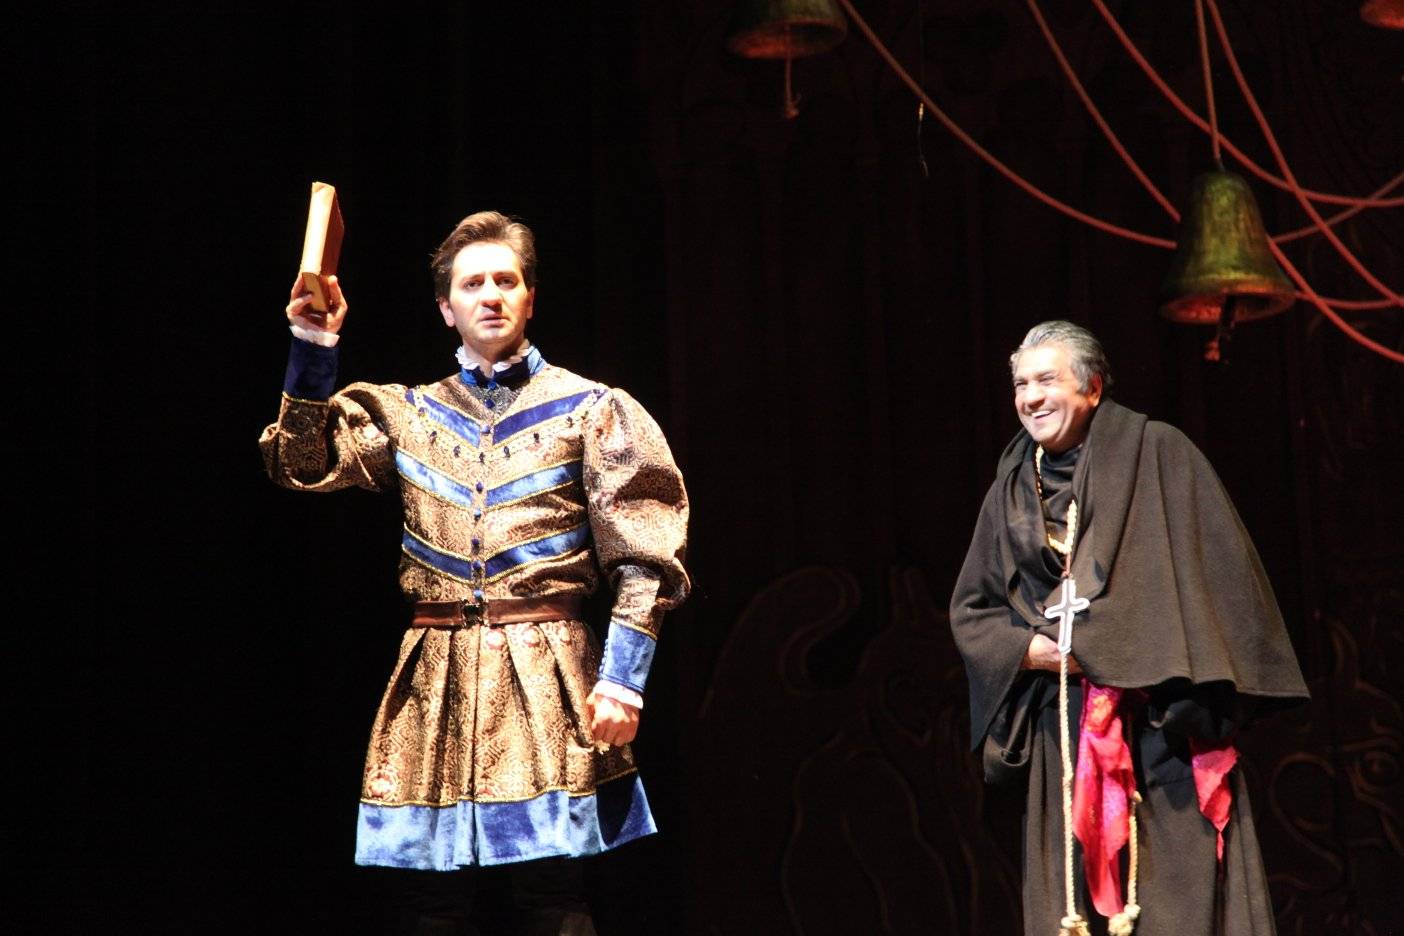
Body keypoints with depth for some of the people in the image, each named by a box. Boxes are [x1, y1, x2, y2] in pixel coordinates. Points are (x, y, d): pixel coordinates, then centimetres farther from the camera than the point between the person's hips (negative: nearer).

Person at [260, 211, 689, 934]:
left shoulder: (589, 410, 4)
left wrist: (622, 678, -10)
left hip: (545, 671, -3)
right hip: (437, 674, 3)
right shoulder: (411, 415, 15)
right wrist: (314, 350, -1)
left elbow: (645, 558, 0)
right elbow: (305, 464, 7)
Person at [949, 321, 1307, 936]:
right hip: (1064, 731, 4)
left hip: (1162, 722, -4)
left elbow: (1218, 569, -3)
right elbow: (970, 609, 17)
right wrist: (1029, 649, -2)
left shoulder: (1157, 454, 2)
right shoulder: (1011, 491, 14)